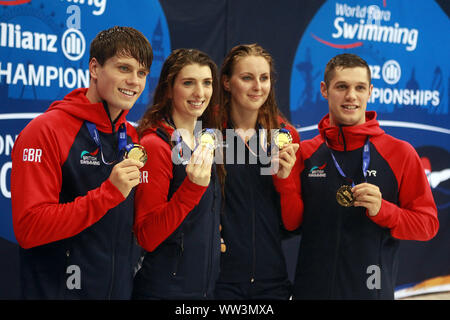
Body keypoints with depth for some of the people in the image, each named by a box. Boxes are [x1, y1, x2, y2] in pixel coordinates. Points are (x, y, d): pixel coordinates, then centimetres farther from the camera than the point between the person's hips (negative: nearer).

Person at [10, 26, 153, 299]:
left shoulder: (133, 137, 8)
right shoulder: (45, 131, -14)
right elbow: (28, 229, -21)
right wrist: (109, 193, -25)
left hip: (122, 288, 7)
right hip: (56, 290, -7)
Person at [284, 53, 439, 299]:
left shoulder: (400, 153, -3)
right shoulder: (305, 152, 2)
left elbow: (428, 224, -3)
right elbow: (290, 223, 1)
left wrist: (381, 210, -17)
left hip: (373, 290, -1)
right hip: (311, 289, 2)